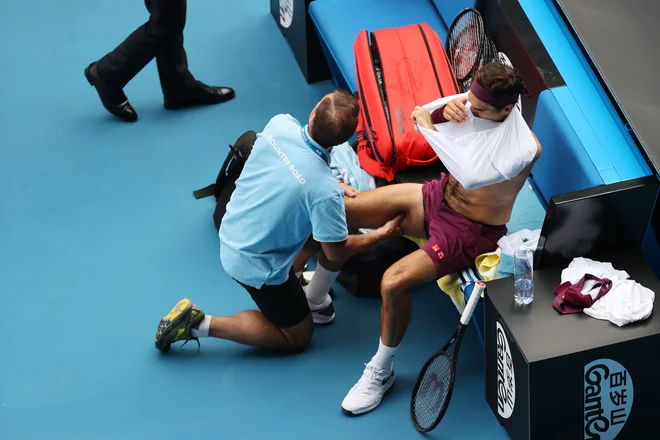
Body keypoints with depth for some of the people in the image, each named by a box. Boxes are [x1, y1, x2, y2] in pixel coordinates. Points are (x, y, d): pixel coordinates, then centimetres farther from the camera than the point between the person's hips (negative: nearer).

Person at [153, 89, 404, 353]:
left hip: (231, 236, 7)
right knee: (297, 337, 15)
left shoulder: (280, 124, -16)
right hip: (255, 264, -7)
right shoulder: (325, 191, -31)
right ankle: (200, 324, 4)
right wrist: (382, 234, -1)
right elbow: (337, 253, -16)